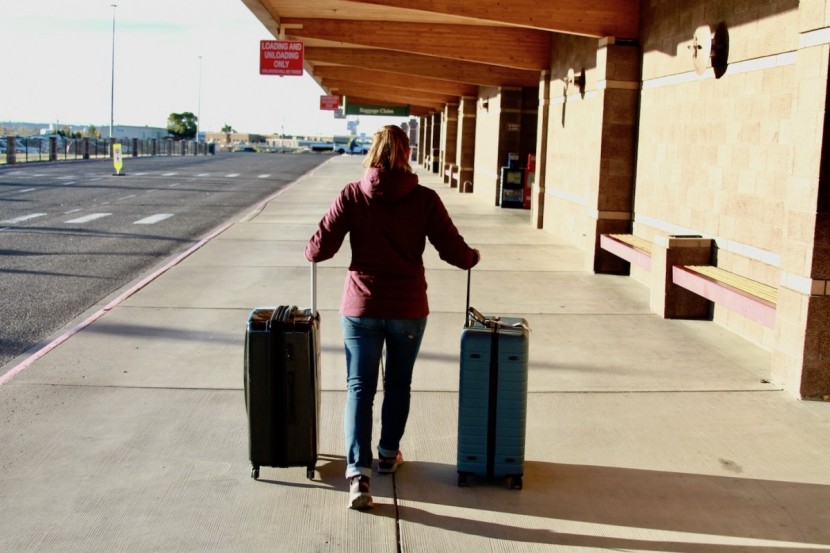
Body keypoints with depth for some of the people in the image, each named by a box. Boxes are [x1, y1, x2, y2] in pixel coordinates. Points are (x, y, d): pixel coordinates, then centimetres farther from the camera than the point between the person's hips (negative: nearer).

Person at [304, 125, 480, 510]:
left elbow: (319, 249, -7)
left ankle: (359, 471, -6)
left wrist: (311, 251, 16)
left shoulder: (351, 195, -6)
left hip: (361, 308, 0)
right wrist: (473, 257, 16)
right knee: (398, 384, 19)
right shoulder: (424, 199, -7)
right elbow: (453, 251, -6)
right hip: (408, 309, 0)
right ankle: (388, 454, 35)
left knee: (359, 387, 5)